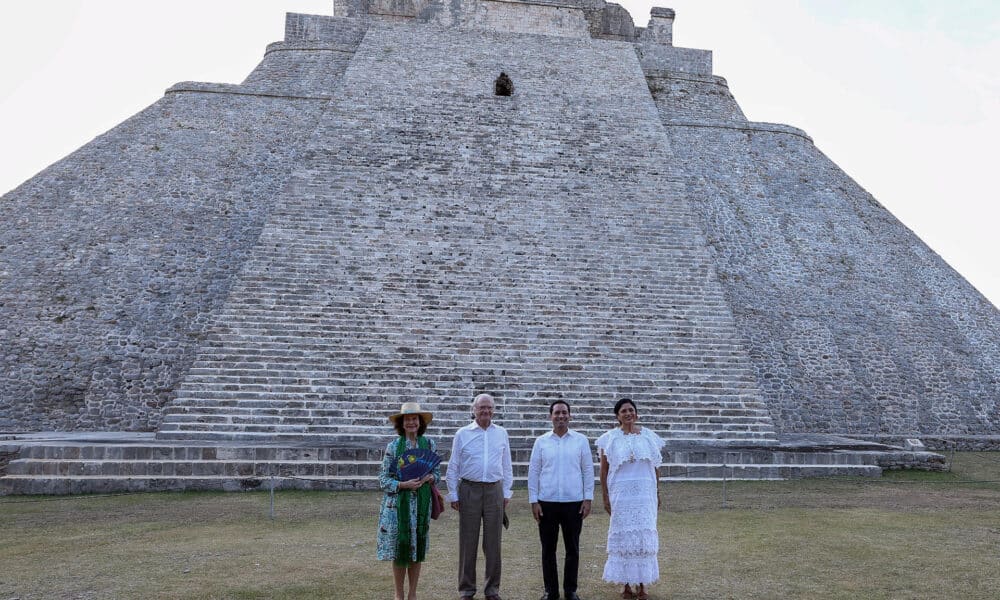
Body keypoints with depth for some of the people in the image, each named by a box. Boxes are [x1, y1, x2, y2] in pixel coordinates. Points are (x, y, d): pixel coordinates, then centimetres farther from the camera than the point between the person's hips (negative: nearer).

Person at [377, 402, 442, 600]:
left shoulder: (429, 444, 3)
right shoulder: (393, 446, -4)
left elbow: (437, 473, 9)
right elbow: (384, 479, -4)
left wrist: (430, 478, -12)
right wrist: (403, 485, -19)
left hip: (422, 503, 2)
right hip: (398, 503, -2)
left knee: (417, 549, 8)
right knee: (399, 549, 3)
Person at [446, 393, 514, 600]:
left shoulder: (501, 433, 8)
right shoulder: (462, 434, 2)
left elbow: (507, 466, 12)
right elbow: (453, 468, 4)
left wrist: (506, 493, 7)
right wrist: (453, 495, 1)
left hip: (494, 490, 2)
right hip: (469, 490, -1)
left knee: (493, 541, 6)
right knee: (468, 541, 4)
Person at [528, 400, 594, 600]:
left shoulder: (581, 440, 2)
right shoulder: (541, 441, 2)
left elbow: (588, 470, 3)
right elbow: (533, 472, 3)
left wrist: (588, 499, -1)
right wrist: (533, 501, -1)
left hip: (574, 503, 0)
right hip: (547, 503, 0)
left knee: (572, 548, 8)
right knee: (548, 549, 8)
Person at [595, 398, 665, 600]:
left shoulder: (649, 436, 4)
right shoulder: (610, 439, 0)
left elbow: (656, 467, 8)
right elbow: (604, 470, 2)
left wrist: (657, 493, 7)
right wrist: (605, 497, -2)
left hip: (645, 494, 1)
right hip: (621, 494, -1)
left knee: (644, 536, 4)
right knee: (623, 536, 4)